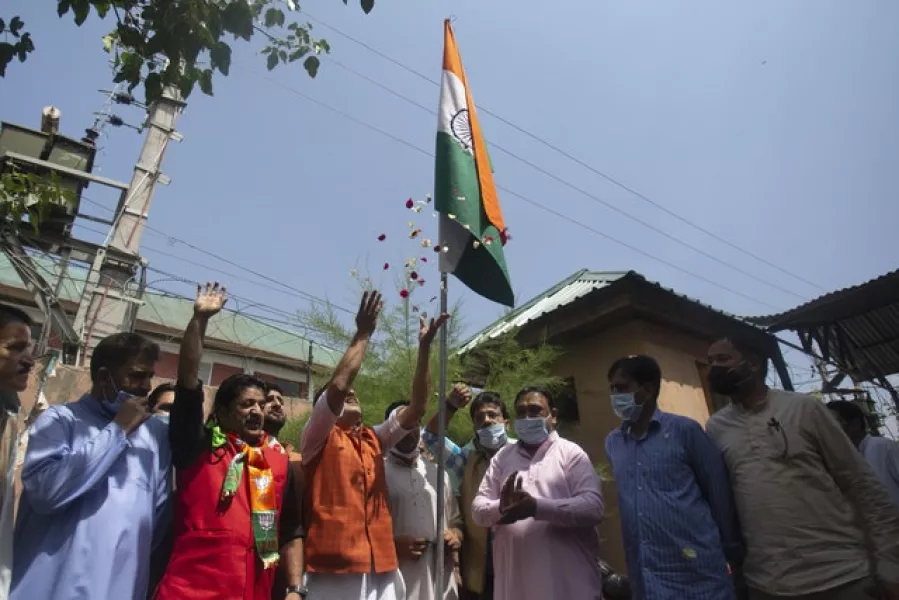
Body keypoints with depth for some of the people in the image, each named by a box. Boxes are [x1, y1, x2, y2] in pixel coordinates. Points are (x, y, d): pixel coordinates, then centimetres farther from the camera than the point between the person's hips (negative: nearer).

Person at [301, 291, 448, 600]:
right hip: (334, 569, -5)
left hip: (382, 569, 5)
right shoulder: (318, 438, 0)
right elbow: (338, 384, -18)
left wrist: (424, 346, 0)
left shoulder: (374, 440, 15)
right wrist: (363, 333, -11)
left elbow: (417, 407, 6)